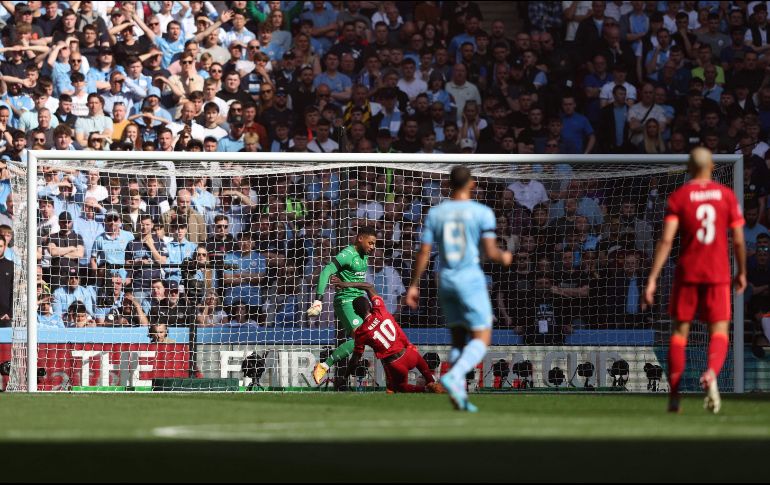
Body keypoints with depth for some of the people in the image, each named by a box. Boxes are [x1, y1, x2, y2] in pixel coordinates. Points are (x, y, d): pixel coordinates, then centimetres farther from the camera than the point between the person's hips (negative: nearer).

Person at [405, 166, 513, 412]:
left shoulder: (435, 213, 3)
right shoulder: (483, 213, -7)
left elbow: (423, 253, 1)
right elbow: (491, 253, -11)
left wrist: (414, 285, 8)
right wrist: (504, 257, 11)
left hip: (445, 280, 5)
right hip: (471, 279, -5)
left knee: (458, 339, 15)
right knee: (482, 338, 0)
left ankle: (459, 392, 3)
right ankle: (454, 377, -23)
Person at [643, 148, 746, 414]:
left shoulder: (678, 197, -3)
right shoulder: (727, 195, 1)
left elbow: (666, 239, -11)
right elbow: (738, 240, 1)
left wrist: (652, 279, -12)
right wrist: (742, 272, 16)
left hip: (687, 272, 0)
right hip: (718, 273, 0)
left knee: (680, 330, 10)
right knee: (719, 330, 4)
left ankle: (674, 395, 10)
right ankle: (711, 375, -26)